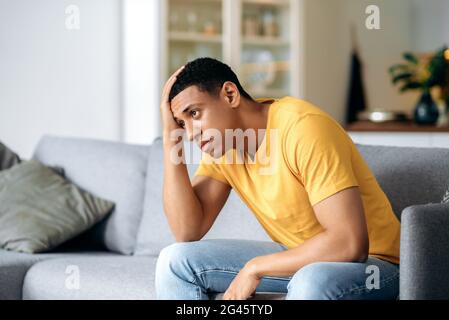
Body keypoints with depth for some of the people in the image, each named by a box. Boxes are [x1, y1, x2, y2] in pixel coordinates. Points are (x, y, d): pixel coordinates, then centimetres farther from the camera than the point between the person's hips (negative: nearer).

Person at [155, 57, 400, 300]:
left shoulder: (303, 128, -25)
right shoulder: (219, 143, -2)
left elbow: (350, 244, -30)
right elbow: (187, 232, -11)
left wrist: (255, 268, -22)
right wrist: (170, 138, -14)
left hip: (370, 261, -7)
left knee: (311, 282, -40)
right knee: (176, 260, -4)